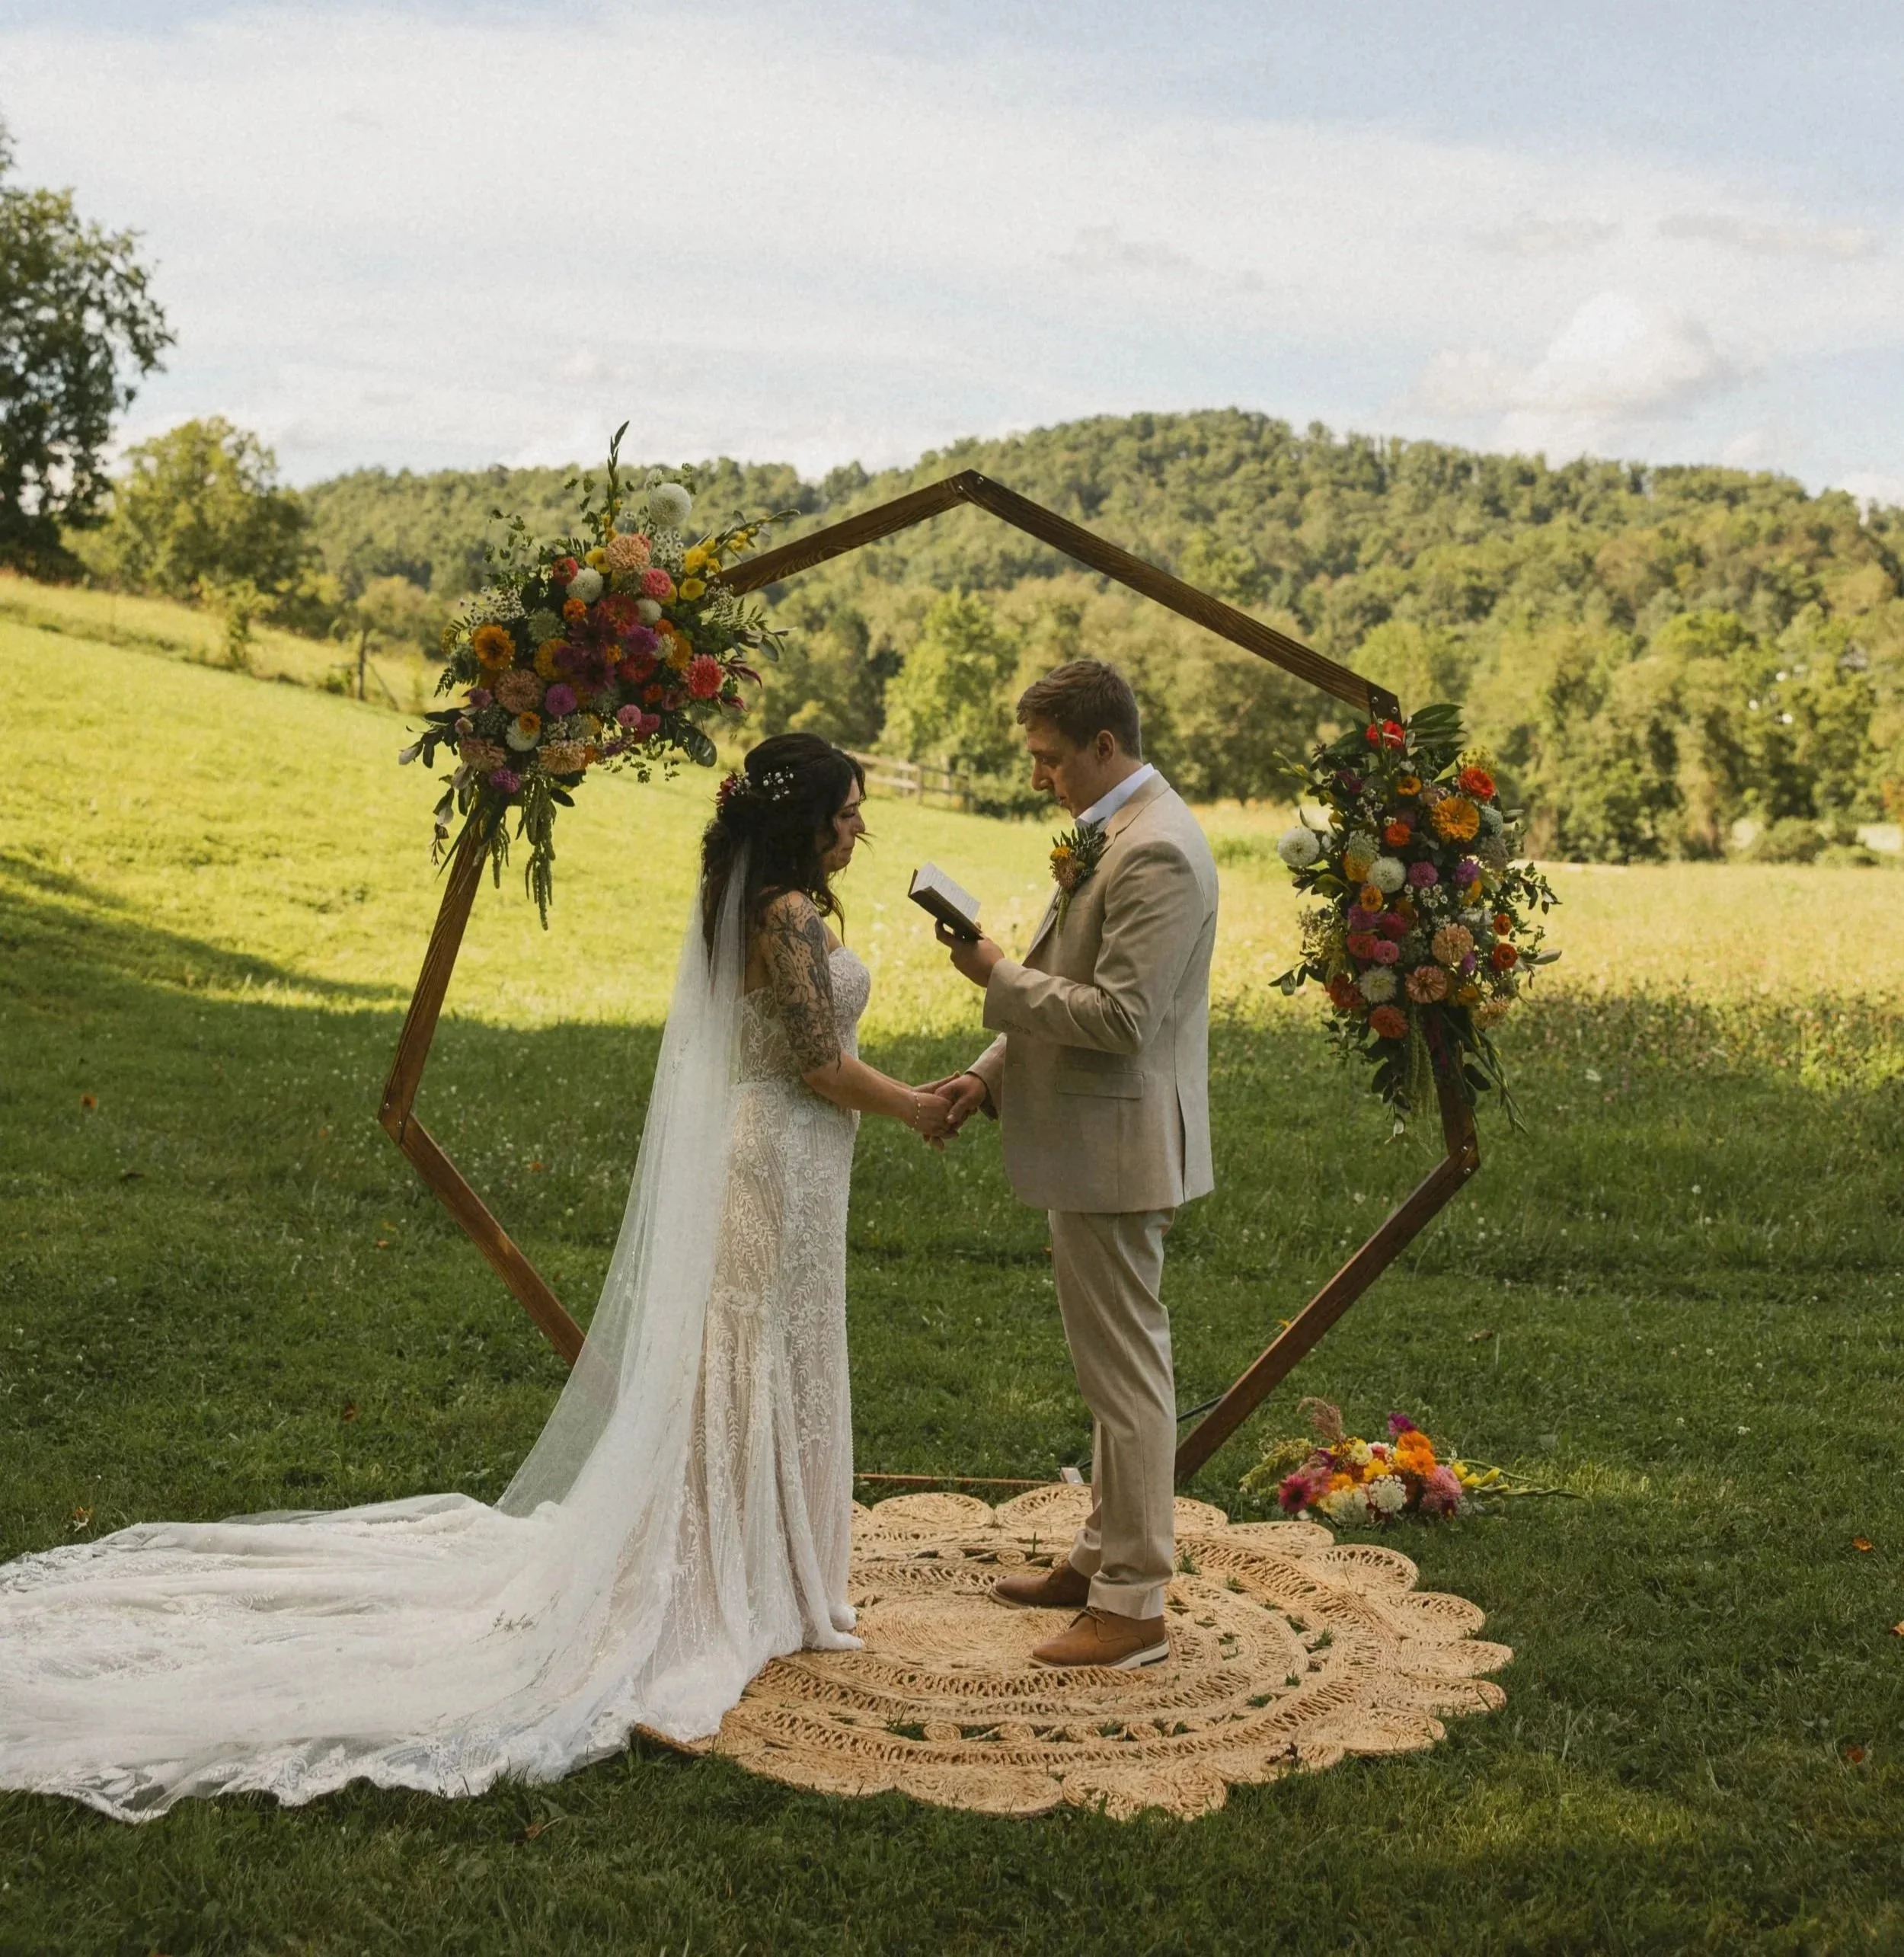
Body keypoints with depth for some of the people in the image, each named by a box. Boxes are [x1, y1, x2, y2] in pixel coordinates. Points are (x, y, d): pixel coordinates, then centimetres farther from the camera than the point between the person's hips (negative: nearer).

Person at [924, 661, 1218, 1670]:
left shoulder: (1155, 852, -20)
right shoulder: (1111, 834, 13)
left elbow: (1120, 1018, -25)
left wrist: (998, 975, -16)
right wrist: (992, 1071, 9)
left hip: (1116, 1147, -11)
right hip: (1092, 1142, 11)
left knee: (1125, 1371, -2)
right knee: (1113, 1365, 20)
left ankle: (1132, 1606, 9)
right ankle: (1100, 1558, 34)